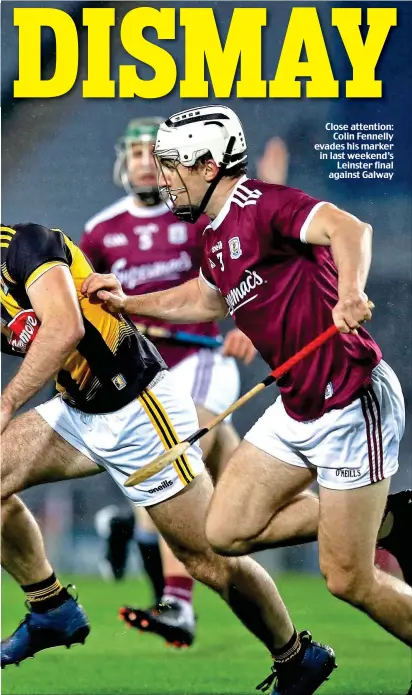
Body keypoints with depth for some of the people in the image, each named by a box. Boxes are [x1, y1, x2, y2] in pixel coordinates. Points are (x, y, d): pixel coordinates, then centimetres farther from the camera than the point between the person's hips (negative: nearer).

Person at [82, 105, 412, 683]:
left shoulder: (261, 205, -17)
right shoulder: (216, 236, 11)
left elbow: (349, 228, -35)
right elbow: (206, 299, 33)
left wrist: (350, 293, -53)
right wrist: (128, 304, 27)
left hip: (353, 404, -9)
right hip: (297, 410, 9)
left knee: (348, 581, -6)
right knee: (227, 532, 7)